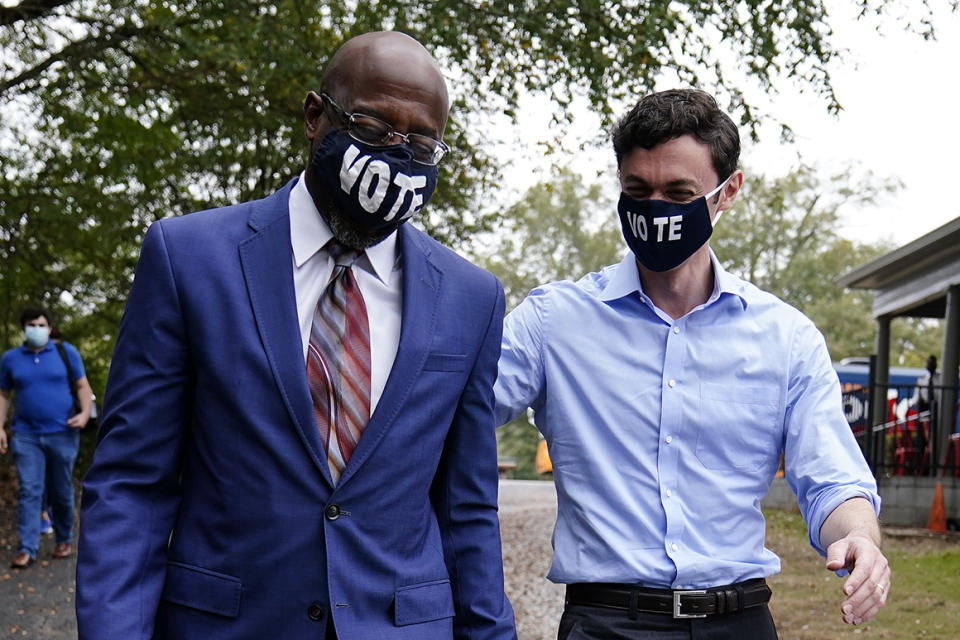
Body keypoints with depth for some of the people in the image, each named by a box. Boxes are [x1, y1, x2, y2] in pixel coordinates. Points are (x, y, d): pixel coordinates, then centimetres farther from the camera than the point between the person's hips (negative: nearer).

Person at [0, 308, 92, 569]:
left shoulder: (66, 352, 2)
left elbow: (82, 386, 4)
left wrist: (85, 413, -12)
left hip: (62, 434, -1)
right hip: (26, 436, 1)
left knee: (62, 491, 9)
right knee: (29, 491, -5)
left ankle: (64, 540, 24)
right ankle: (27, 548, -5)